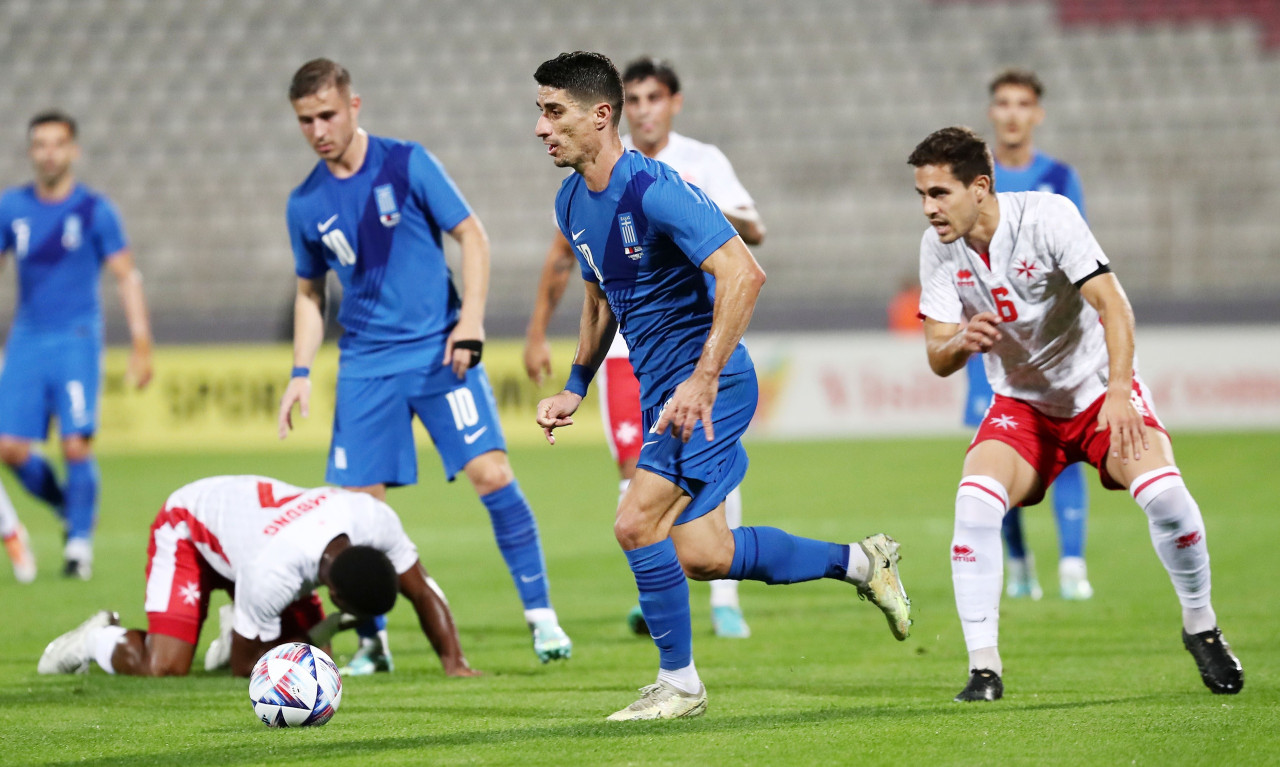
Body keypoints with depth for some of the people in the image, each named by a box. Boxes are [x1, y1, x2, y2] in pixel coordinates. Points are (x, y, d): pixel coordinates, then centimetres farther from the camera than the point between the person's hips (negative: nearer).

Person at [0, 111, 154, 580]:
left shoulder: (94, 210, -1)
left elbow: (127, 277, 0)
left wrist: (141, 345, -7)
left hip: (76, 342, -3)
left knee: (76, 445, -13)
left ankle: (80, 542, 1)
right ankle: (68, 508, 19)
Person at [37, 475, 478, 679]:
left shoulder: (376, 520, -33)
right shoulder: (272, 575, -46)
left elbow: (422, 592, -15)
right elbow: (244, 669, -29)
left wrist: (453, 662, -24)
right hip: (188, 527, -6)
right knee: (164, 670, -22)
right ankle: (99, 640, 9)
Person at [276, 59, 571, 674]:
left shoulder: (407, 165, -5)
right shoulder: (306, 205, 4)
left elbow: (472, 237, 0)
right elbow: (310, 293, 17)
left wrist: (469, 324, -10)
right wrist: (301, 372, 6)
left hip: (440, 351, -3)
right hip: (365, 364, 3)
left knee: (491, 472, -15)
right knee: (358, 503, -3)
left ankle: (541, 615, -6)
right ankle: (372, 641, 12)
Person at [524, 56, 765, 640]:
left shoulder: (702, 162, 1)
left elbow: (754, 231, -9)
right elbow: (563, 253, 14)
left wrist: (711, 214, -32)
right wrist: (537, 334, 13)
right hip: (624, 343, 1)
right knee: (638, 473, -8)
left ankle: (724, 599, 0)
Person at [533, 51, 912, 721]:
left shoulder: (653, 189, -20)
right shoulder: (572, 203, 8)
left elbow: (743, 274, -27)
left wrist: (703, 380, -32)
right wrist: (575, 389, 18)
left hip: (710, 383, -9)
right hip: (659, 389, 9)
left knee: (637, 523, -18)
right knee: (700, 555, 6)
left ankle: (677, 683, -2)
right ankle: (858, 562, 25)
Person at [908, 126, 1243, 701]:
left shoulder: (1046, 216, -21)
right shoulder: (939, 248, -9)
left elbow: (1113, 305, -26)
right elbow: (937, 358, -7)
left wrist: (1118, 391, -40)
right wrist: (961, 342, -32)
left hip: (1099, 389, -3)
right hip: (1020, 403, 3)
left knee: (1162, 491, -24)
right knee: (975, 502, -24)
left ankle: (1200, 627, 2)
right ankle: (983, 667, -17)